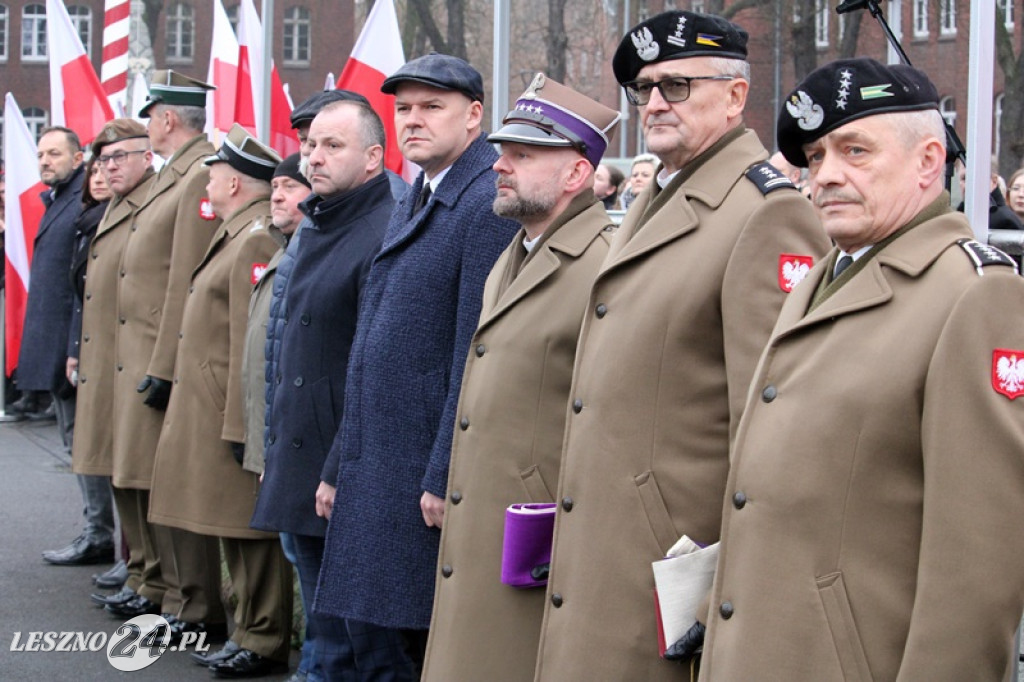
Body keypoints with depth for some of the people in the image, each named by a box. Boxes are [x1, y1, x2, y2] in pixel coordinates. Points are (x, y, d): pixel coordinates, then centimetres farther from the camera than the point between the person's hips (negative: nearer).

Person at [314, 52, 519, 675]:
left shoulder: (490, 204, -13)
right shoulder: (412, 207, 17)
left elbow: (478, 357, -19)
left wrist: (445, 478, -20)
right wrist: (342, 467, 18)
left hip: (430, 476, -9)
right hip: (376, 473, 9)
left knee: (433, 645, -2)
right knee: (379, 631, 13)